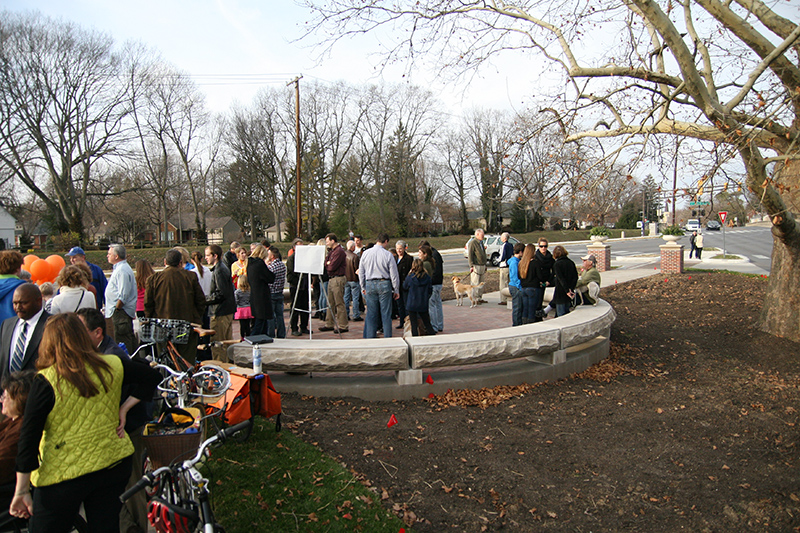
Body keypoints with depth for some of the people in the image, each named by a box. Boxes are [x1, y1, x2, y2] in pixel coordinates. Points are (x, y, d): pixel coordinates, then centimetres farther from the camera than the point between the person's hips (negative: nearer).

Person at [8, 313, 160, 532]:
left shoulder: (46, 382, -14)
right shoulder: (112, 367, -3)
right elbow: (153, 376, 8)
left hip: (65, 474, -3)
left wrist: (21, 491, -4)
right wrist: (124, 408, 4)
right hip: (114, 463, 4)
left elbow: (29, 439, -11)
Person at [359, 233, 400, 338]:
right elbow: (394, 274, -5)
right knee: (386, 314, 4)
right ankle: (387, 337, 7)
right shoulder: (388, 254, -8)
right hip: (384, 284, -3)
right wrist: (396, 290, 4)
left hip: (370, 284, 3)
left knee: (371, 313, 8)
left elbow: (361, 272, 9)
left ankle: (370, 337, 11)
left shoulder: (366, 253, 3)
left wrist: (363, 287, 19)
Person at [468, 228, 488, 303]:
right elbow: (470, 254, -13)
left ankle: (480, 298, 18)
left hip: (482, 265, 9)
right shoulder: (472, 242, -9)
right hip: (476, 266, -9)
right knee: (475, 284, -6)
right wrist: (471, 266, -19)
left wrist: (485, 265, 23)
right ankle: (474, 299, -2)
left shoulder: (481, 242, 18)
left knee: (481, 283, 11)